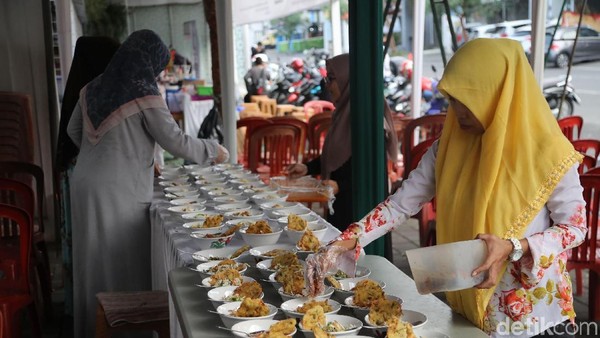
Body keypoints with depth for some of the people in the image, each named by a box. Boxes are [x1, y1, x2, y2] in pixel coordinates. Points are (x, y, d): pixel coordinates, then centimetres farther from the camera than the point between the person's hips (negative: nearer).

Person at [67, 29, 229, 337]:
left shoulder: (93, 88, 10)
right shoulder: (144, 95, -10)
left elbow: (73, 130, 21)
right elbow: (176, 142, -9)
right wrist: (213, 151, 6)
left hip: (84, 185, 7)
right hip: (119, 193, -7)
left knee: (92, 262, 16)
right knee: (124, 266, 4)